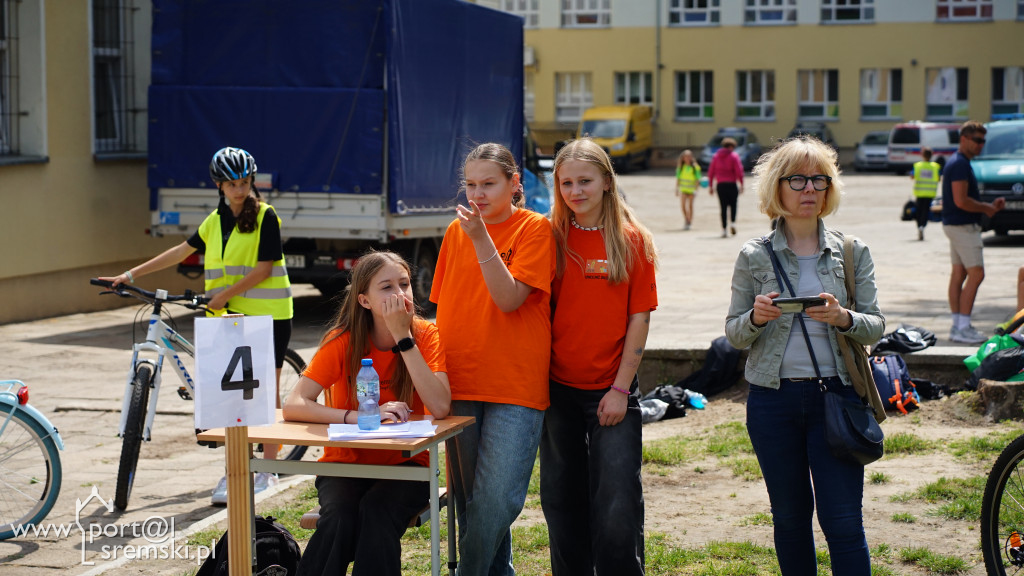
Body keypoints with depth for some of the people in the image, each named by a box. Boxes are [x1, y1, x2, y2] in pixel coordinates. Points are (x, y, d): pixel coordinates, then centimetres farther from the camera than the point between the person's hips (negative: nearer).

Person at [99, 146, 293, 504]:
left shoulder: (264, 216, -9)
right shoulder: (215, 221, 10)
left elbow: (263, 268, -14)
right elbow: (182, 251, 16)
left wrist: (223, 295, -14)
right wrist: (131, 275, 15)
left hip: (268, 315, -5)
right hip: (232, 314, 5)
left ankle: (269, 469, 15)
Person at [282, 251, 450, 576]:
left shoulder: (425, 335, -8)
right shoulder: (343, 341, -9)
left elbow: (440, 407, -23)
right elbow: (293, 406, -19)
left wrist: (403, 337, -25)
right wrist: (362, 417, -31)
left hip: (404, 464, 0)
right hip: (345, 463, 0)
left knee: (377, 512, -32)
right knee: (339, 516, -31)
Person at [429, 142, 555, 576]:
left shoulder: (534, 228, -3)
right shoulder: (457, 230, 11)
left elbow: (510, 299, -13)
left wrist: (481, 240, -20)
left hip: (515, 386, -5)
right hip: (460, 383, 5)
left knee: (496, 502, -13)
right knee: (468, 502, 10)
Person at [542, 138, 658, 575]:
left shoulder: (632, 240, -3)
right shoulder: (552, 238, 2)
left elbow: (639, 318, -4)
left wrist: (620, 388, -9)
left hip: (610, 390, -2)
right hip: (558, 387, 2)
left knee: (618, 506, -3)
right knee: (562, 500, 11)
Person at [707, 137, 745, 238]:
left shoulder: (716, 156, 9)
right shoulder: (734, 156, -2)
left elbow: (710, 172, 8)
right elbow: (739, 171, -8)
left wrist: (710, 185, 12)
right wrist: (741, 184, -3)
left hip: (720, 185, 3)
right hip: (732, 184, -3)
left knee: (723, 207, 5)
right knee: (733, 205, 10)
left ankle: (724, 229, 0)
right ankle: (733, 222, -10)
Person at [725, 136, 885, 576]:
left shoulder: (853, 252, 4)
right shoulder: (754, 256, 2)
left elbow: (876, 326, 3)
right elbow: (733, 334, 5)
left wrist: (843, 318, -18)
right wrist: (755, 318, -17)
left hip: (835, 395, 0)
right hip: (773, 398, 1)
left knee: (843, 522, -5)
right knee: (790, 518, 11)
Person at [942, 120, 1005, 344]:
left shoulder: (958, 163, 16)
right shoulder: (960, 165, -17)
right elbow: (961, 201, -24)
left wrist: (989, 206, 14)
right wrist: (986, 208, -10)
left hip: (955, 225, 11)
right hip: (963, 226, -11)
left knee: (958, 274, 11)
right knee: (976, 274, -10)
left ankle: (958, 325, 14)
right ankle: (962, 328, -10)